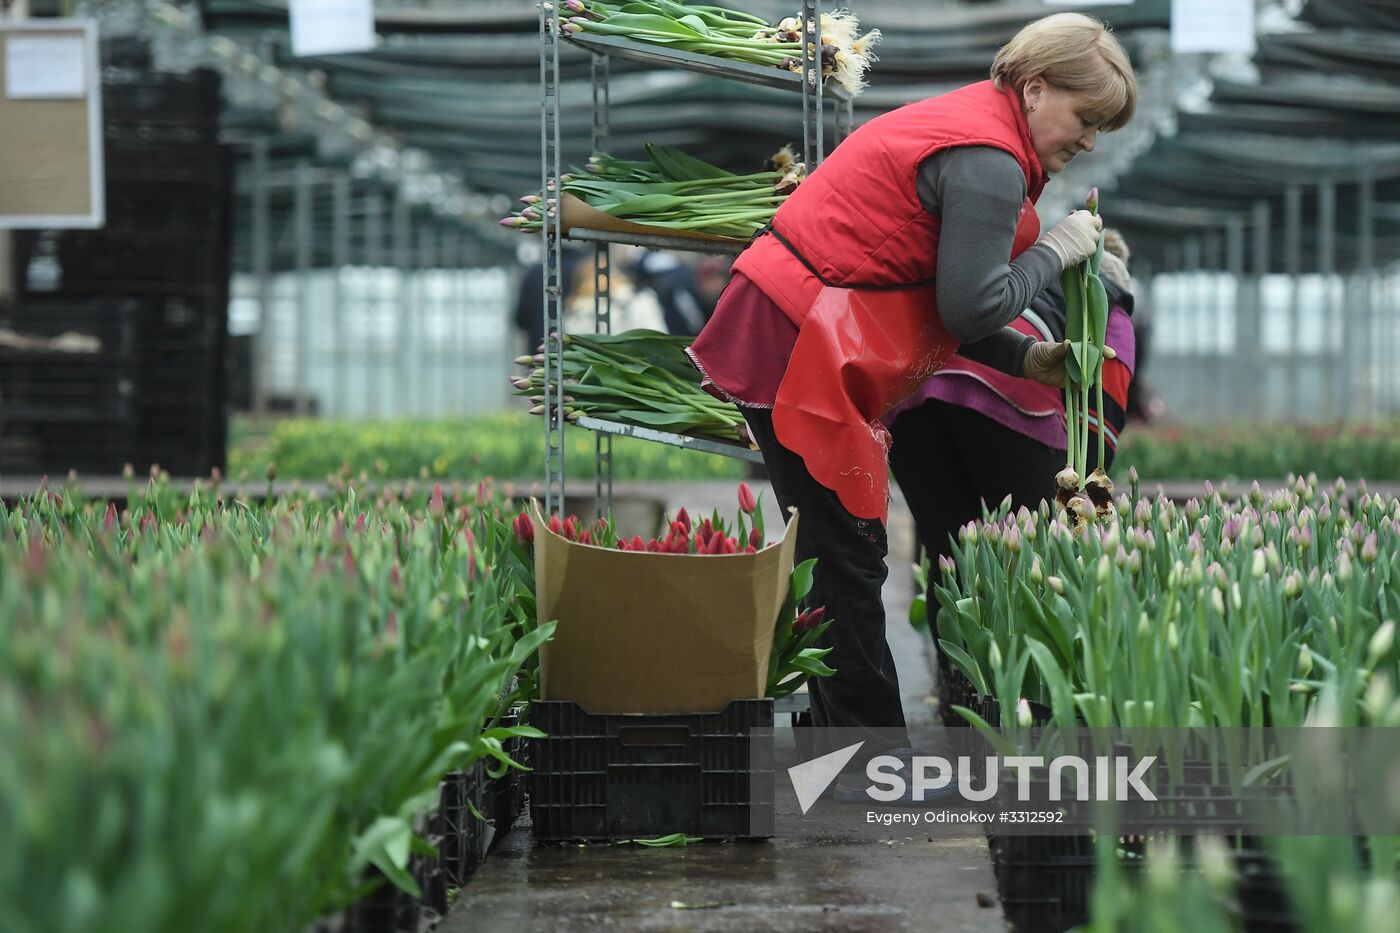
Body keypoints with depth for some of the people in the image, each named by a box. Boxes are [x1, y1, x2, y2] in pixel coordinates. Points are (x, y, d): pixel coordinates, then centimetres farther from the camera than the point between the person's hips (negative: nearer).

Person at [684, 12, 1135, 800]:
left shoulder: (966, 125, 17)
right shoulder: (989, 163, -16)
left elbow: (943, 292, 19)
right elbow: (970, 307, -19)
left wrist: (1028, 359, 8)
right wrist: (1053, 251, -5)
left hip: (781, 334, 11)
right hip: (801, 351, -11)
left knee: (837, 550, 16)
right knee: (848, 554, -3)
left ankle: (845, 736, 24)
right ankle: (873, 757, 4)